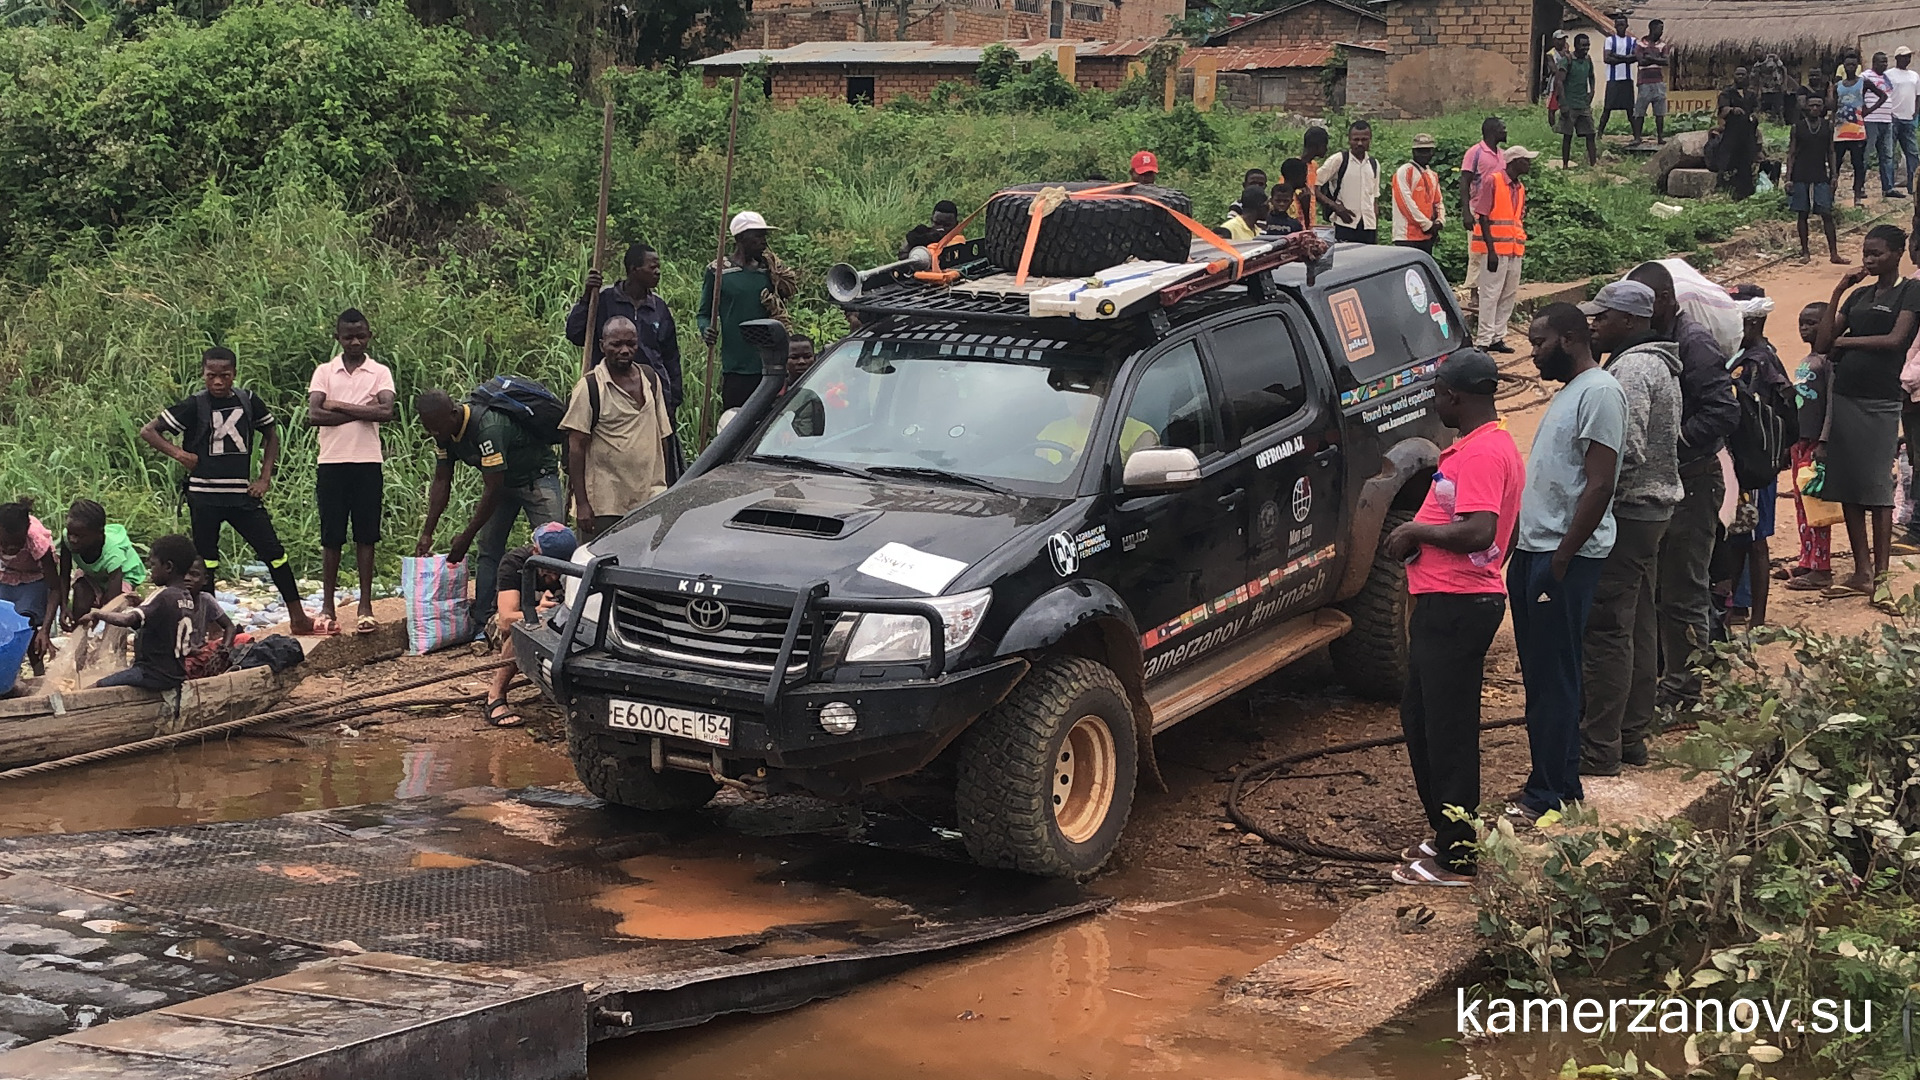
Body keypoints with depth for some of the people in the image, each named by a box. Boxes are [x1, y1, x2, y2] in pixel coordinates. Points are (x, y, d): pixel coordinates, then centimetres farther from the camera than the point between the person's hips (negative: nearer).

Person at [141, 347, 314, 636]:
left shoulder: (248, 401, 4)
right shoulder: (194, 405, -4)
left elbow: (272, 434, 18)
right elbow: (148, 431, 0)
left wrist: (265, 477, 10)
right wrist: (179, 453, -10)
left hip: (243, 494, 3)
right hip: (204, 495, -3)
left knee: (274, 552, 0)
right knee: (205, 561, 1)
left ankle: (298, 617, 7)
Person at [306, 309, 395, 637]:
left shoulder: (380, 373, 5)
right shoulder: (324, 372, 5)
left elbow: (386, 411, -13)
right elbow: (314, 415, -9)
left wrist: (339, 406, -11)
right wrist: (362, 412, -12)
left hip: (368, 463, 0)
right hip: (332, 462, 0)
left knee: (365, 536, 3)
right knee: (331, 537, 4)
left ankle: (365, 608, 7)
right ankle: (327, 608, 10)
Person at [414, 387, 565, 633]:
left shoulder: (488, 428, -36)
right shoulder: (445, 431, -10)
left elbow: (492, 489, -32)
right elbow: (441, 481, 0)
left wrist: (467, 536, -26)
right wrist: (427, 534, -5)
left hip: (536, 477, -8)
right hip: (501, 481, 8)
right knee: (488, 549, 1)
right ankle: (481, 622, 2)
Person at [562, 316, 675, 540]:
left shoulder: (651, 379, 12)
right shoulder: (589, 387, -6)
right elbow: (576, 448, -8)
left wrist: (662, 486, 16)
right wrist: (582, 504, -13)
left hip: (650, 499, 5)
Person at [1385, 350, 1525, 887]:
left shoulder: (1482, 452, -18)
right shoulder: (1482, 444, 16)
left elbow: (1478, 531, -29)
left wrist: (1416, 530, -15)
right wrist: (1419, 533, 5)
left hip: (1457, 607, -11)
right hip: (1445, 602, 11)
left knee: (1448, 729, -4)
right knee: (1420, 719, 18)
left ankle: (1456, 858, 4)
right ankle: (1446, 836, 29)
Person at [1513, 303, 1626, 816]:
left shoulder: (1600, 392, -13)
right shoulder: (1568, 392, 19)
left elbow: (1599, 486, -19)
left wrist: (1561, 559, -20)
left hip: (1563, 558, -10)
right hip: (1533, 550, 10)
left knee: (1554, 678, -5)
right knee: (1542, 675, 13)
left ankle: (1549, 794, 0)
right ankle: (1560, 782, 21)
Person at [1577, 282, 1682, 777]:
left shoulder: (1631, 370, -18)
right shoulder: (1658, 364, 17)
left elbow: (1626, 453, -26)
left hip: (1625, 513, -11)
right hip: (1653, 508, 11)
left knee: (1607, 632, -8)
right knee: (1638, 627, 15)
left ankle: (1600, 750, -5)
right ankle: (1631, 736, 22)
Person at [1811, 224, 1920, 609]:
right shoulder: (1858, 295, 16)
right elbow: (1823, 343, 7)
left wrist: (1845, 341, -4)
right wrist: (1838, 291, 2)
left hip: (1879, 402, -6)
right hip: (1844, 397, 6)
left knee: (1878, 488, -6)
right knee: (1848, 488, 4)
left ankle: (1880, 576, -2)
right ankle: (1861, 573, 10)